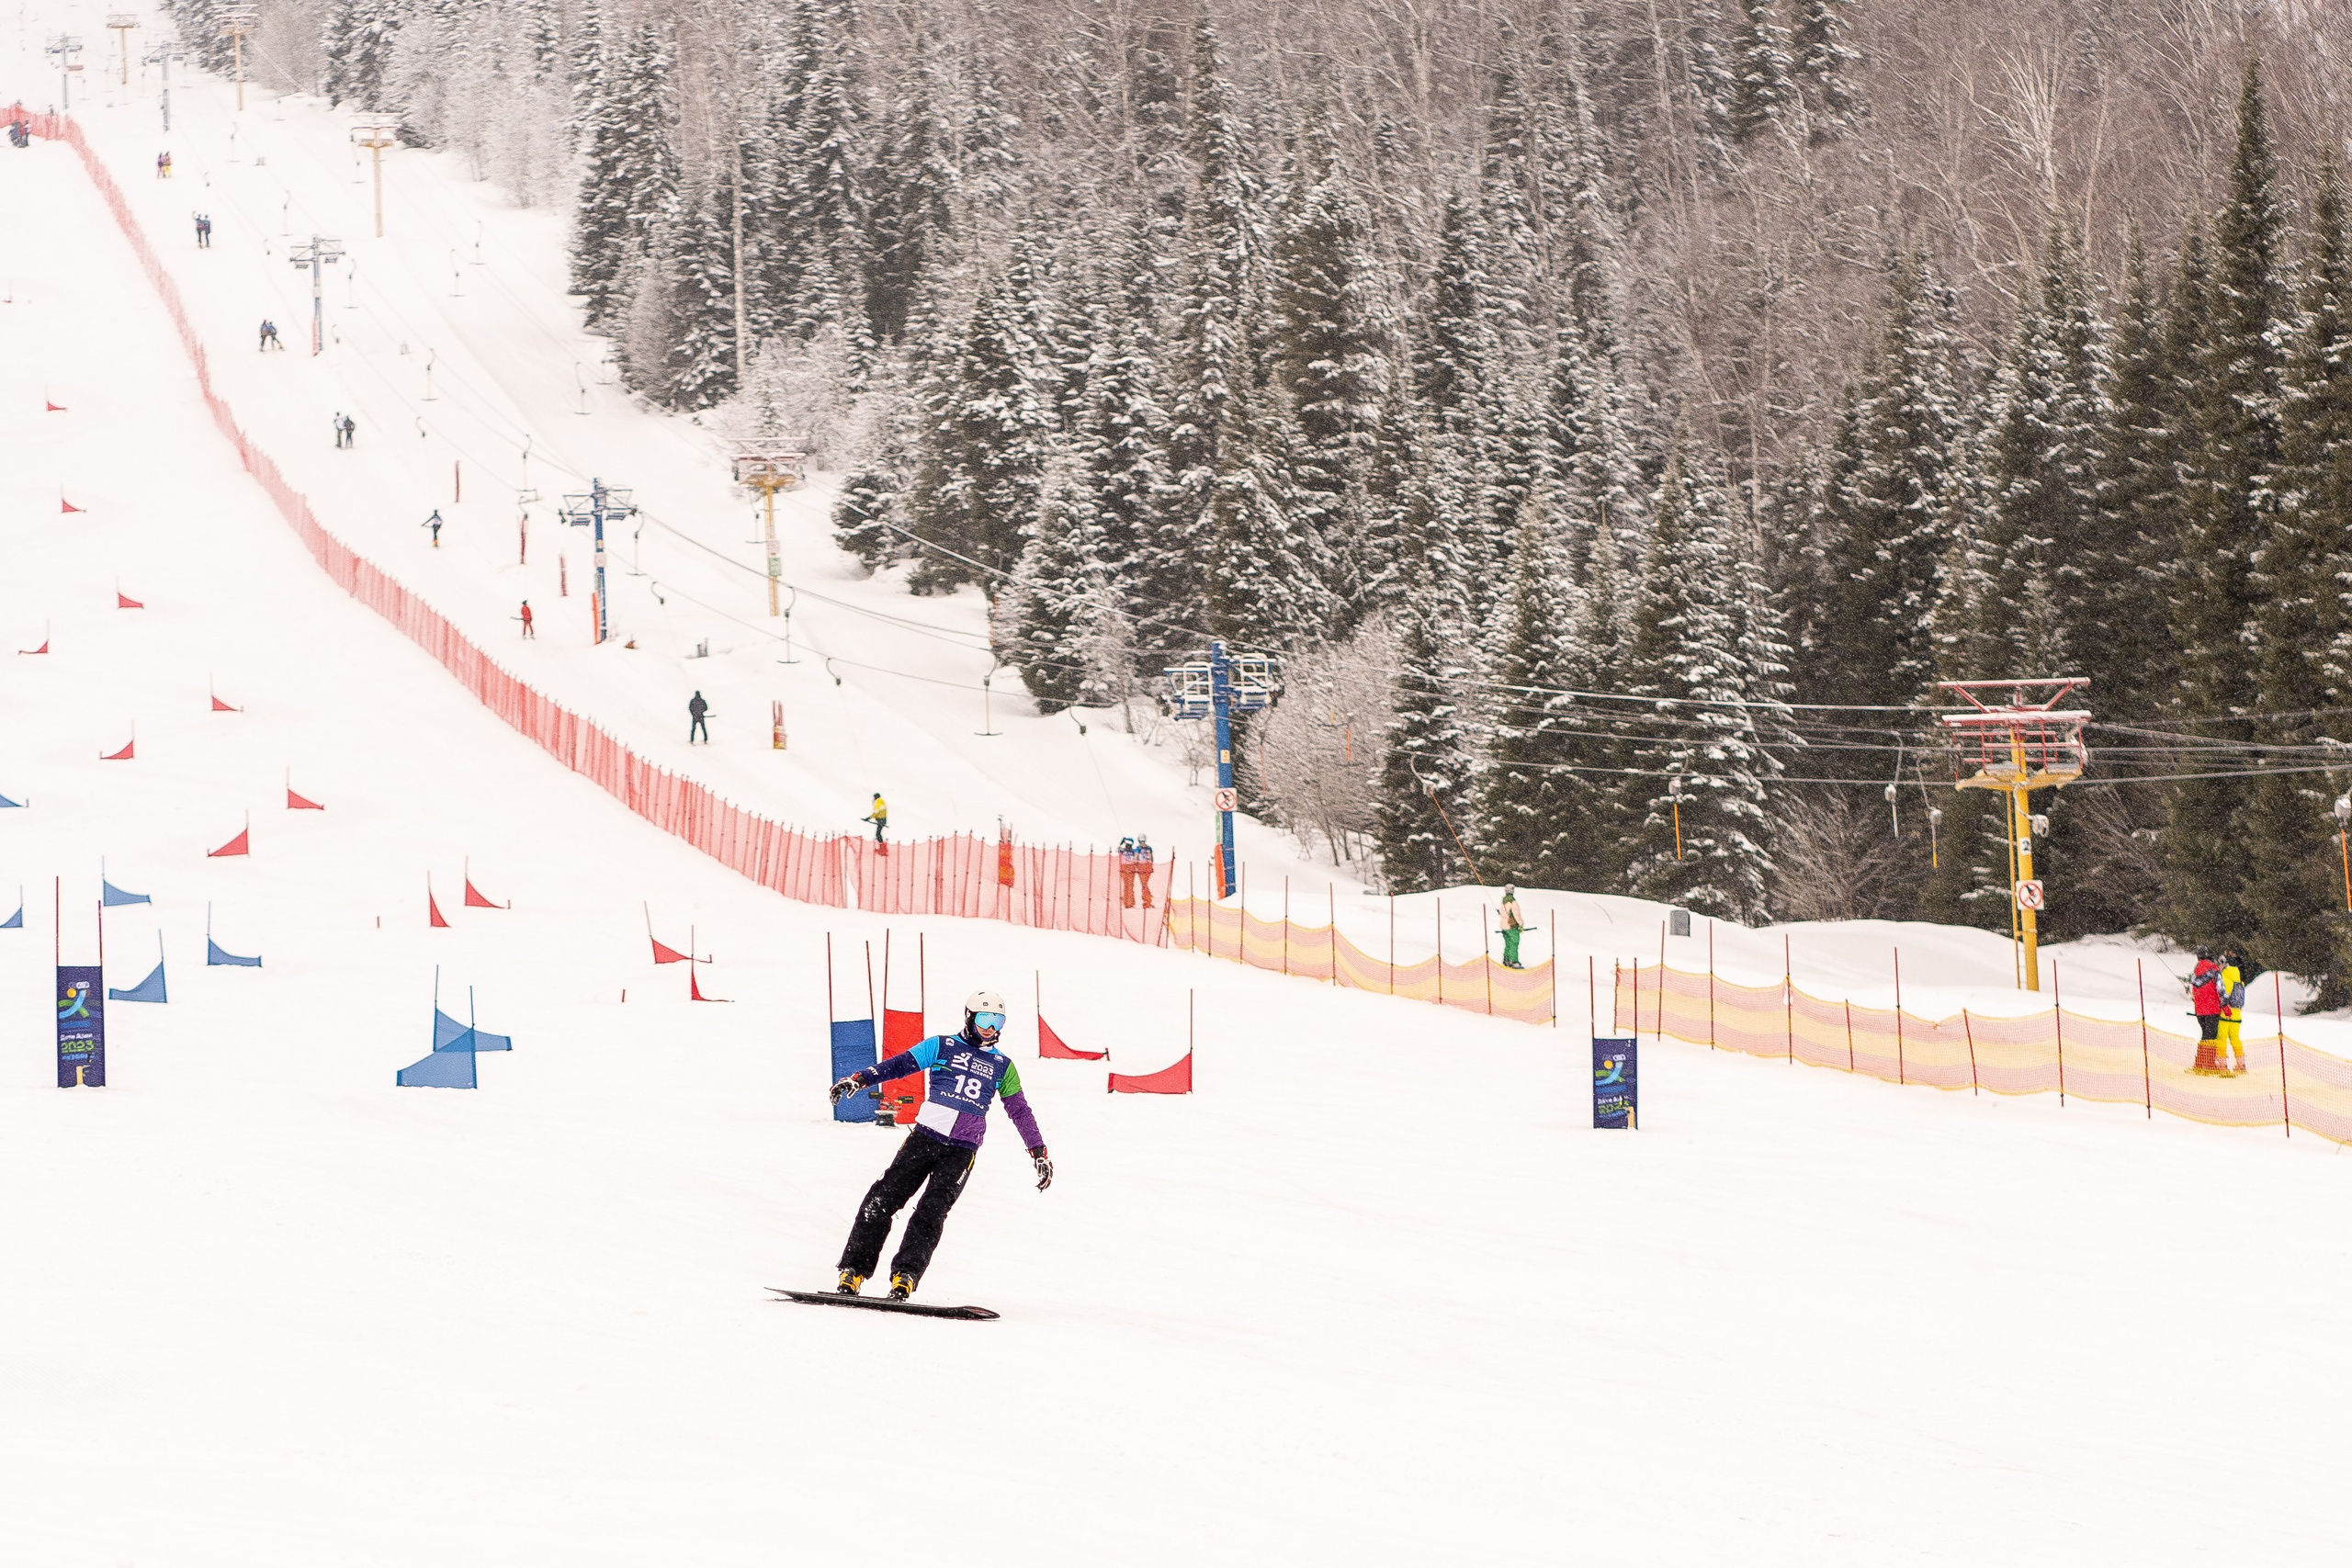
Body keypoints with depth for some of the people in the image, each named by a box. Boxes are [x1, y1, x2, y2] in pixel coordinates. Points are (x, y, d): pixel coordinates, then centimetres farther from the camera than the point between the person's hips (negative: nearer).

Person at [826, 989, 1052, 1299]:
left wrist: (1039, 1153, 16)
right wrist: (859, 1079, -9)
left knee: (932, 1212, -16)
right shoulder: (942, 1047, 9)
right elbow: (899, 1065, 4)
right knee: (883, 1199, -9)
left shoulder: (1002, 1066, 16)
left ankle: (905, 1276, -20)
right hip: (924, 1136, -1)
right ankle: (853, 1271, -6)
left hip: (962, 1152, 1)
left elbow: (1020, 1111, 20)